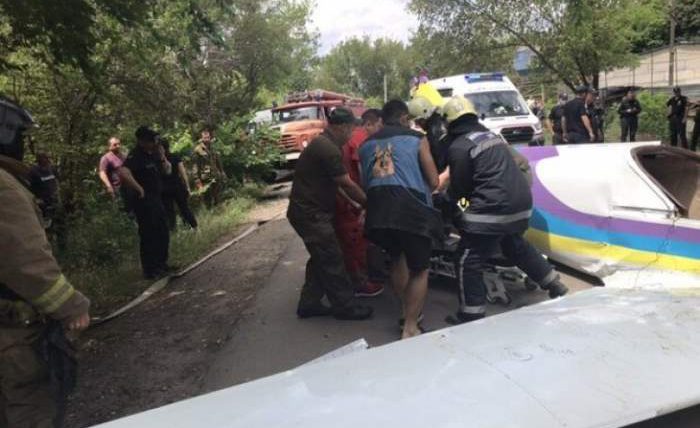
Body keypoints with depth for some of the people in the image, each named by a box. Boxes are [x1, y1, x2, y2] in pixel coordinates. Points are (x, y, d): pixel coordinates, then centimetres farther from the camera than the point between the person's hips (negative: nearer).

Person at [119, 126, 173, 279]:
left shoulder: (152, 154, 10)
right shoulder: (135, 156, -18)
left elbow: (168, 171, 15)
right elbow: (123, 173, -35)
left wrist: (162, 158, -3)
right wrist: (139, 189, -25)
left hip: (157, 199, 9)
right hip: (144, 201, -9)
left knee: (163, 234, 17)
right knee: (149, 236, -3)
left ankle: (161, 264, 31)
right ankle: (150, 270, 7)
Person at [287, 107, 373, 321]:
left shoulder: (323, 143, 13)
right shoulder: (328, 149, -20)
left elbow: (334, 183, 16)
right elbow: (347, 185, -15)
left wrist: (359, 203, 13)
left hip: (309, 210, 10)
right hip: (310, 213, -10)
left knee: (321, 259, 17)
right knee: (332, 260, -2)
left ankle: (309, 304, 24)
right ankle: (345, 306, 10)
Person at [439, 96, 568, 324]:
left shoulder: (458, 146, -8)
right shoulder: (491, 135, 17)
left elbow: (460, 187, -4)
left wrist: (447, 198, 18)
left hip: (492, 208, -9)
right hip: (522, 203, 9)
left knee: (468, 260, 2)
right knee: (516, 246, 31)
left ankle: (471, 314, 6)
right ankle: (555, 286, 40)